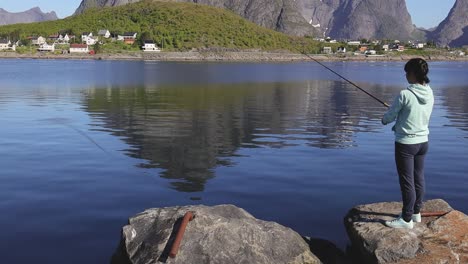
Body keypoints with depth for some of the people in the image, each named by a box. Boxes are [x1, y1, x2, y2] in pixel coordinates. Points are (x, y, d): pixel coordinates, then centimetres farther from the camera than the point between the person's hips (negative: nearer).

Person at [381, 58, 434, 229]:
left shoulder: (405, 95, -20)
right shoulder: (429, 94, 1)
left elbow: (390, 116, -9)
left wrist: (385, 120, 14)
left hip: (406, 143, -7)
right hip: (423, 141, 7)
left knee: (407, 181, 2)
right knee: (419, 178, 17)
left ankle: (406, 219, 12)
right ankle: (416, 212, 32)